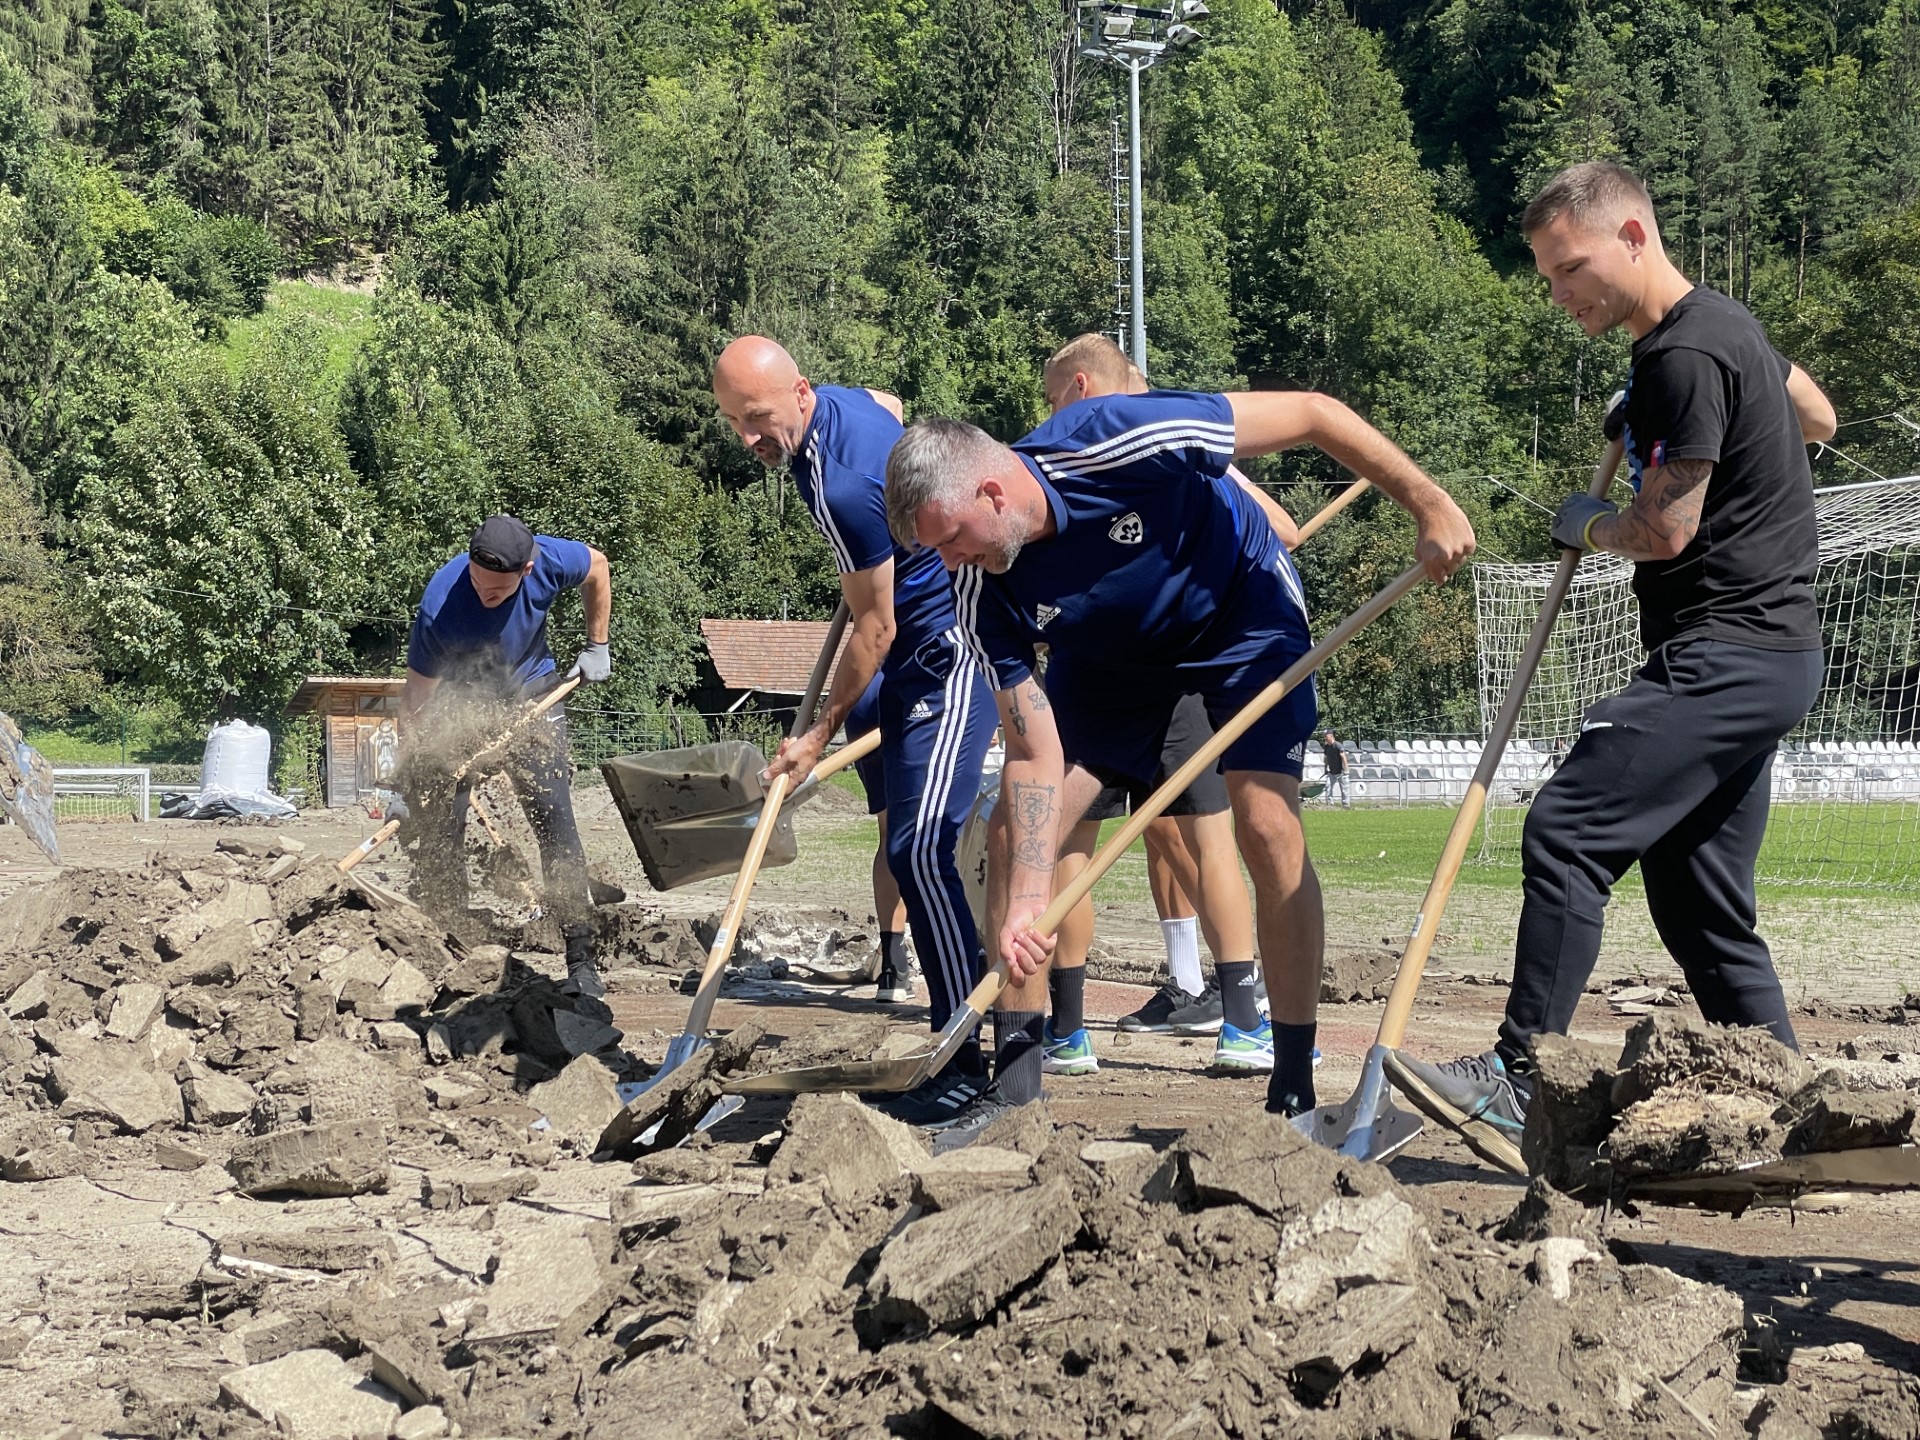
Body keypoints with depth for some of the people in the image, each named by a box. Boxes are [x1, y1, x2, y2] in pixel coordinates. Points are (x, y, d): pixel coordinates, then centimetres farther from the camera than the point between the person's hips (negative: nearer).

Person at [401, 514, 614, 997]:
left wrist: (597, 646, 3)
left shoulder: (549, 561, -27)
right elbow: (415, 696, -23)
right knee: (436, 826, -7)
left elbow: (597, 567, -2)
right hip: (460, 705, 0)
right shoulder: (439, 607, -33)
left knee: (553, 819, -12)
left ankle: (581, 960, -11)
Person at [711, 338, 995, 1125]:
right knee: (909, 846, 17)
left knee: (919, 848, -19)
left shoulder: (843, 487, -28)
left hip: (952, 652, -12)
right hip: (918, 653, 12)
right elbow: (891, 403, 29)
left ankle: (967, 1065, -18)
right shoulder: (835, 400, 2)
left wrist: (820, 735, -11)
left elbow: (874, 627, -20)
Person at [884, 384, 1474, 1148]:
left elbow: (1314, 412, -29)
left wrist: (1431, 508, -24)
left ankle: (1294, 1089, -10)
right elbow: (1035, 751, -20)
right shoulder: (984, 592, -24)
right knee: (1014, 830, -8)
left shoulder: (1122, 441, -39)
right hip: (1111, 651, 4)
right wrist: (1025, 902, -29)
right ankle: (1015, 1086, 0)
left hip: (1244, 606, -4)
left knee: (1267, 822, -20)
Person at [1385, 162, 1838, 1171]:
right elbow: (1816, 418, 35)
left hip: (1724, 654, -11)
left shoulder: (1684, 356, -15)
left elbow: (1663, 530, -17)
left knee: (1569, 830, -17)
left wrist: (1589, 526, 4)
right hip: (1764, 653, 11)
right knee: (1699, 902, 11)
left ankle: (1520, 1083, -19)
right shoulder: (1727, 327, 17)